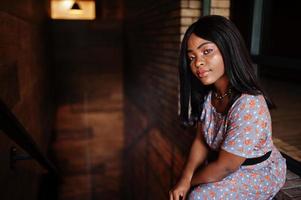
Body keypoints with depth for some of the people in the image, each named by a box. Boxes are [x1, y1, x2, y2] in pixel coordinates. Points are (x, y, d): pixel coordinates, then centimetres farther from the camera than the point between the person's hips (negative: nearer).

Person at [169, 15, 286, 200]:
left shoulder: (248, 105, -35)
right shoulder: (207, 95, -11)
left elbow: (224, 168, -27)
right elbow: (201, 141, -6)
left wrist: (190, 182, -12)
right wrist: (185, 179, -19)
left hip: (260, 173, -5)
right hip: (226, 162, 6)